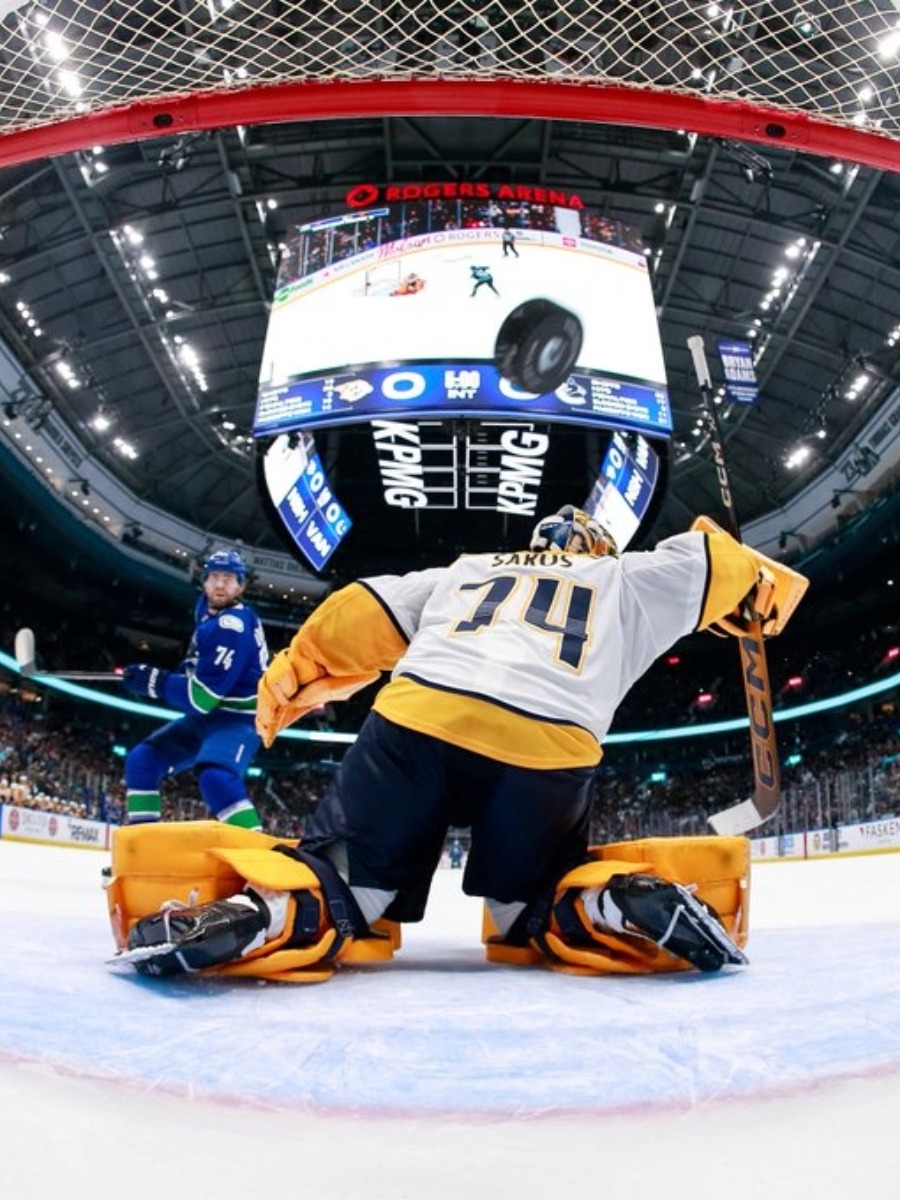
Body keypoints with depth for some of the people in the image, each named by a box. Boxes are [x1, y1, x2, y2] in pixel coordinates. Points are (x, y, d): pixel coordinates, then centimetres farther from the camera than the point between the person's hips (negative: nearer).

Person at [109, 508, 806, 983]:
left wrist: (290, 677, 34)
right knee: (534, 909, 23)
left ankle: (273, 912, -25)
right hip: (549, 753, 0)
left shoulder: (461, 573, 34)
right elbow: (712, 561, 37)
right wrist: (766, 587, 56)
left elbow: (363, 613, 27)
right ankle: (625, 908, -6)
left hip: (418, 719, 1)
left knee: (343, 897, 7)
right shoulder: (622, 580, 31)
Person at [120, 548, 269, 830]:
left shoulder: (232, 627, -25)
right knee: (143, 760, 7)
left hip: (236, 718, -10)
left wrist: (151, 681, -16)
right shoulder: (206, 608, 6)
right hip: (204, 714, 10)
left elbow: (201, 696, -25)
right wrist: (185, 671, 5)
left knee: (215, 777, -36)